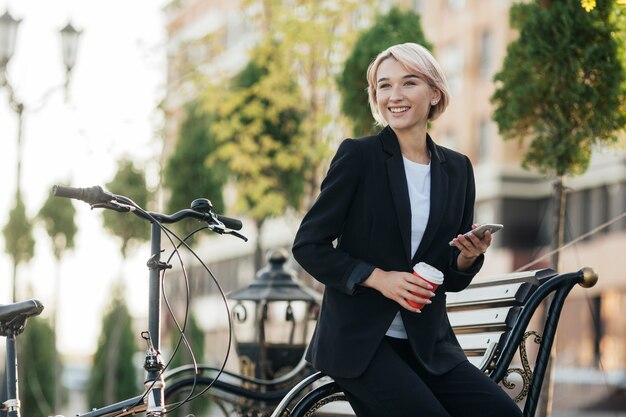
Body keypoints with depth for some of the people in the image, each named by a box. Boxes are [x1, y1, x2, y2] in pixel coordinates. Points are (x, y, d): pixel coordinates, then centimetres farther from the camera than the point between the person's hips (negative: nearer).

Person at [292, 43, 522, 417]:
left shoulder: (457, 169, 9)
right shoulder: (358, 155, -4)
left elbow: (452, 280, 14)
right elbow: (308, 246, -5)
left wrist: (469, 257, -8)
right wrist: (377, 278, -15)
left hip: (428, 344, 5)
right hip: (359, 340, -4)